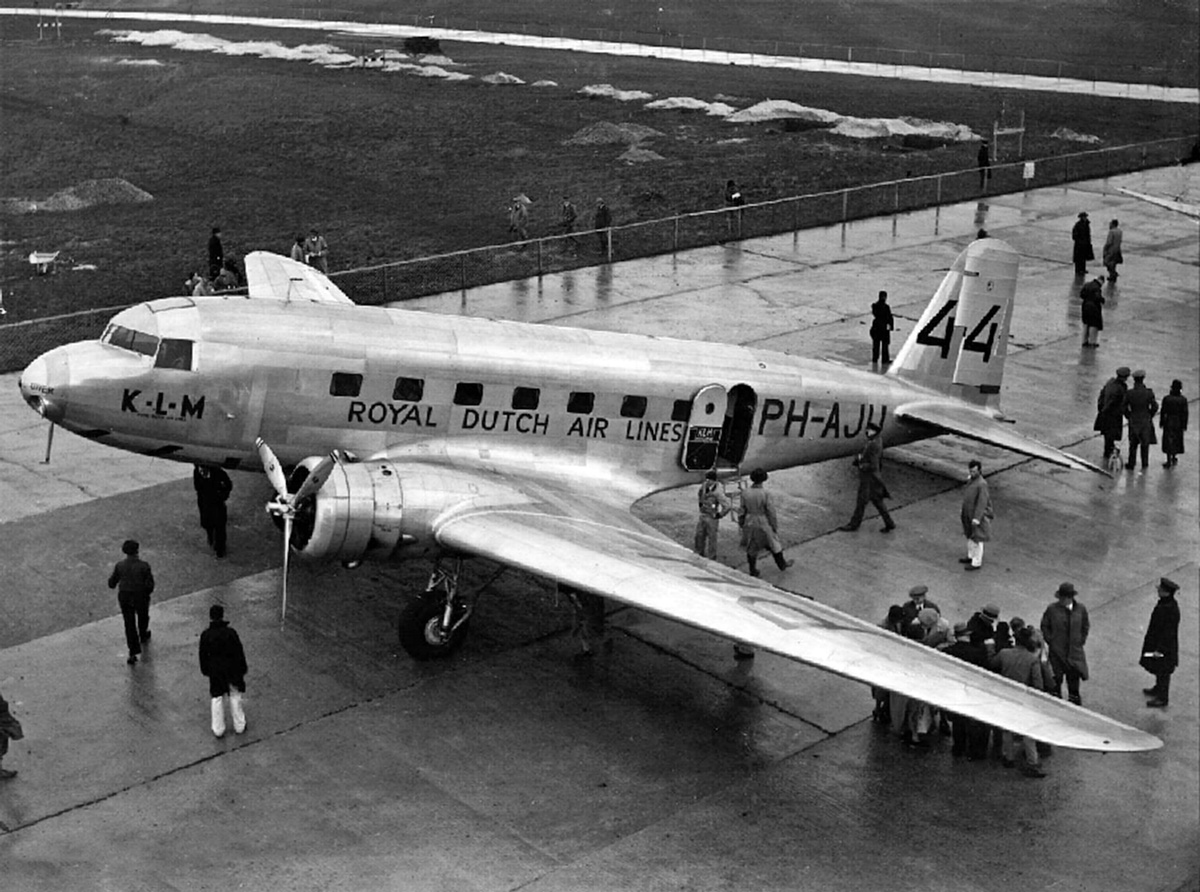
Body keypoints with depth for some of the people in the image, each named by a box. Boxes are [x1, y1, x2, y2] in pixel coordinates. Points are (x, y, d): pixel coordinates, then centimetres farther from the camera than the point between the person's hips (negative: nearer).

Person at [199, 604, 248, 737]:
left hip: (215, 671, 1)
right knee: (235, 697, 15)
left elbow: (203, 655, -2)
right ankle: (239, 726, 25)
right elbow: (239, 652, -10)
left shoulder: (205, 635, -12)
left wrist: (205, 671, 13)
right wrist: (242, 669, 1)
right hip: (232, 670, -1)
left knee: (217, 699, 14)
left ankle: (218, 730, 20)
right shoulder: (230, 632, -17)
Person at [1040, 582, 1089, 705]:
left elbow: (1085, 626, 11)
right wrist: (1050, 640, -4)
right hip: (1057, 650, -1)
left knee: (1074, 676, 6)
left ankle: (1074, 699, 23)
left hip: (1075, 650, 1)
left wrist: (1081, 640, 4)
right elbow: (1045, 626, 2)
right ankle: (1056, 698, 22)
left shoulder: (1080, 609, -4)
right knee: (1057, 677, 6)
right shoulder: (1052, 609, -10)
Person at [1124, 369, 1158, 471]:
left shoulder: (1129, 393, -15)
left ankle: (1131, 464, 19)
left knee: (1133, 444, 15)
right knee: (1145, 443, 16)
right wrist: (1149, 416, 7)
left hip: (1133, 421, 0)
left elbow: (1124, 407, -9)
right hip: (1146, 421, 0)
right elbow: (1155, 406, -11)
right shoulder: (1148, 393, -16)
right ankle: (1144, 464, 25)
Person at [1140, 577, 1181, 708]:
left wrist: (1160, 649, -21)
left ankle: (1162, 698, 25)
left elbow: (1168, 633, -27)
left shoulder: (1170, 610, -33)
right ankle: (1158, 689, 46)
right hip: (1156, 641, 9)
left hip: (1165, 646, -9)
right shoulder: (1164, 603, -5)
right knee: (1158, 669, 26)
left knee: (1162, 672, 9)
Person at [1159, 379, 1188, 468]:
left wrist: (1161, 423, 4)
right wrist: (1184, 425, 3)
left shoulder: (1166, 399, -14)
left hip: (1168, 422, -1)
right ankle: (1174, 458, 33)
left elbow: (1162, 412, -8)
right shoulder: (1183, 400, -12)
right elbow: (1185, 413, -7)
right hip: (1178, 423, 1)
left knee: (1168, 441, 9)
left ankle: (1169, 461, 12)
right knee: (1176, 440, 19)